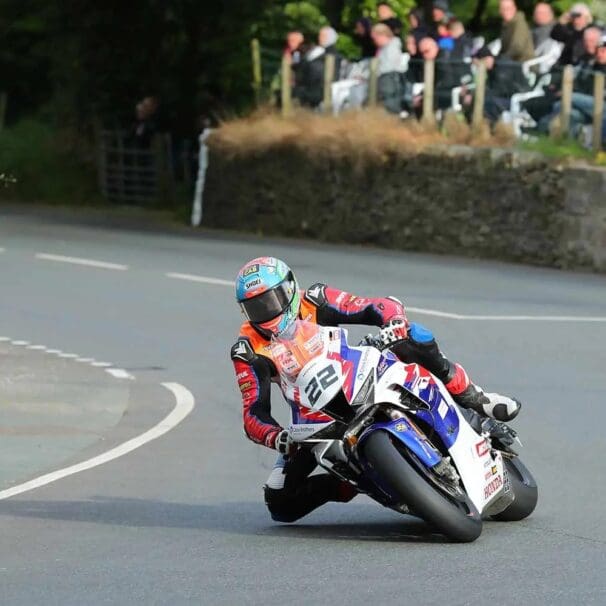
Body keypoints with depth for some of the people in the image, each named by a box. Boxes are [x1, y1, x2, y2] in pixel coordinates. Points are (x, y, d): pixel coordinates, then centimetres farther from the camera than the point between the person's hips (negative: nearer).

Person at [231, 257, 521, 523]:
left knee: (415, 337, -24)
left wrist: (394, 332, -42)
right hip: (314, 420, 1)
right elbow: (254, 415, -22)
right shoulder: (249, 350, -15)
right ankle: (347, 484, 4)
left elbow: (386, 306, -19)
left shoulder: (315, 303, -14)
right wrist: (279, 439, -43)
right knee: (280, 503, -19)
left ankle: (472, 398, -11)